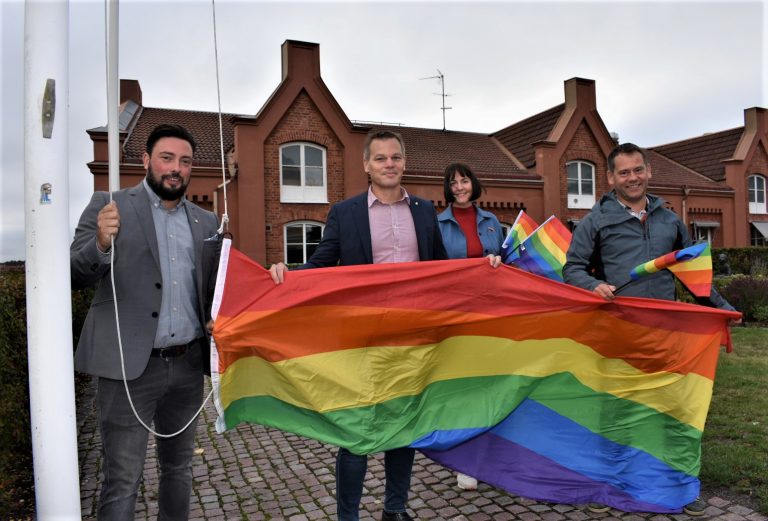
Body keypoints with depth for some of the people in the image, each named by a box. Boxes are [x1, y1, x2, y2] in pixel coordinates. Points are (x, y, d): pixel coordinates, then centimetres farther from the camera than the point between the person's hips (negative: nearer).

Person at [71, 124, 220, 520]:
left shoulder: (206, 222, 11)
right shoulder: (109, 206, -1)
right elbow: (74, 276, -6)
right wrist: (101, 244, -26)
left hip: (187, 365, 4)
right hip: (130, 366, -4)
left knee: (178, 468, 18)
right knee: (122, 481, 3)